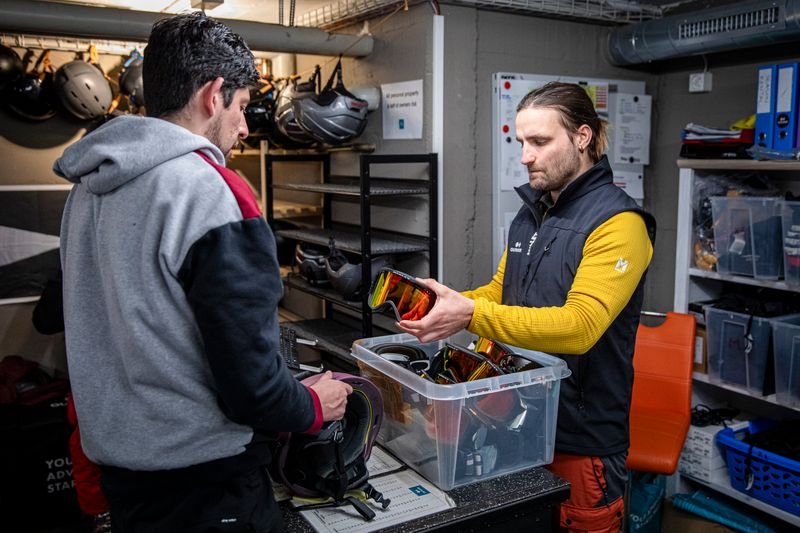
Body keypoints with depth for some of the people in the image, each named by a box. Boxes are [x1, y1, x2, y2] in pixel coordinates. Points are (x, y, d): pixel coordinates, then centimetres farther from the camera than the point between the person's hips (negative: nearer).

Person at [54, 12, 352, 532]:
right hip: (202, 477, -7)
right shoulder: (212, 194, -22)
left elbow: (98, 329, 11)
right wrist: (314, 407, -4)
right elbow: (249, 380, -23)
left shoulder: (87, 187, 2)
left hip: (114, 457, 8)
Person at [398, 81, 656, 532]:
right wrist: (447, 305, -6)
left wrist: (471, 315, -34)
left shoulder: (618, 223, -17)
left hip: (580, 438, -7)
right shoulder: (530, 213, 8)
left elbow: (579, 325, -28)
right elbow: (502, 292, 15)